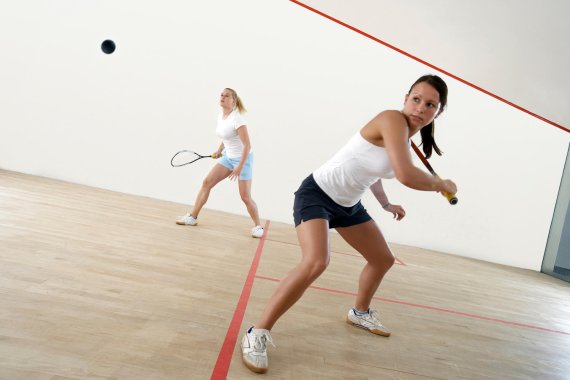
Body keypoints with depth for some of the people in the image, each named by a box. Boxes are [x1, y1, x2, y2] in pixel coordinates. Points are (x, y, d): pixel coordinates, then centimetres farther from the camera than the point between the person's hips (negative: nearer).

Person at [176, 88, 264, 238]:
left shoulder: (237, 119, -22)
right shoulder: (220, 116, 2)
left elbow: (247, 145, -24)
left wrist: (240, 167, -27)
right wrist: (219, 150, 17)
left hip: (243, 159, -8)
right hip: (228, 157, 8)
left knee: (245, 197, -7)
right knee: (206, 182, 2)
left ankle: (258, 226, 13)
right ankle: (193, 217, 12)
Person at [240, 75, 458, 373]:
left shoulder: (405, 137, 5)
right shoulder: (393, 120, -24)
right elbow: (406, 176, -36)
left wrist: (387, 204, 21)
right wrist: (442, 185, -17)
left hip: (348, 204, 10)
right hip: (317, 193, -9)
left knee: (383, 259, 18)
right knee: (316, 261, -32)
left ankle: (360, 313, 45)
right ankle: (257, 333, -16)